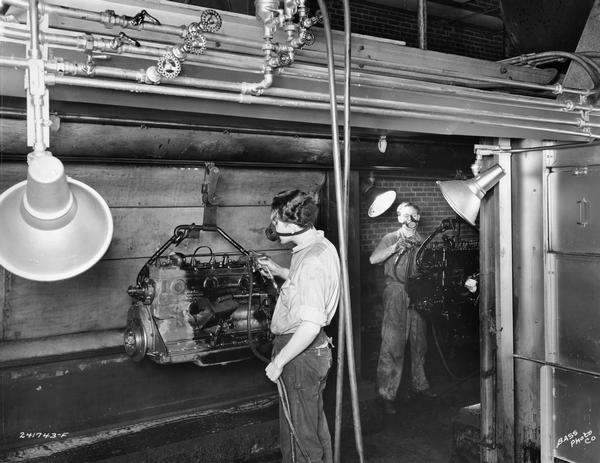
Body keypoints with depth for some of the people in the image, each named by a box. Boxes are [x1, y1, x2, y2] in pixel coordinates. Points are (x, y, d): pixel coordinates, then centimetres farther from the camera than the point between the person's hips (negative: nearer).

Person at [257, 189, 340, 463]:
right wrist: (278, 271, 18)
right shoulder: (323, 246, 6)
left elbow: (311, 324, -31)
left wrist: (279, 361, -23)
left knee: (298, 432, 5)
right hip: (317, 349, 10)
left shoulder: (311, 261, -27)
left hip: (300, 354, -10)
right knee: (315, 423, 26)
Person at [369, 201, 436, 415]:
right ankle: (387, 394, -1)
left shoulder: (421, 241, 14)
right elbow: (373, 259, -15)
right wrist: (396, 247, -22)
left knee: (419, 343, 14)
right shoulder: (391, 238, 1)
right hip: (396, 294, -5)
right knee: (392, 345, -7)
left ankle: (419, 384, 33)